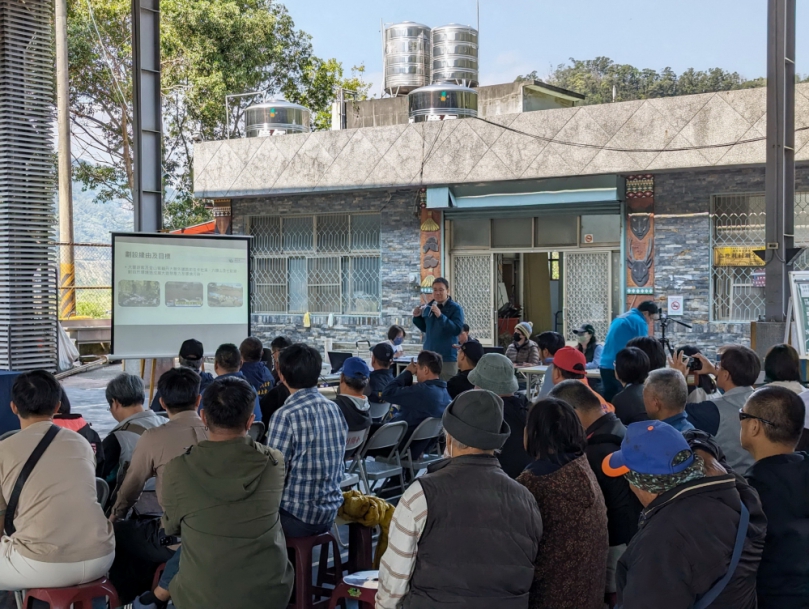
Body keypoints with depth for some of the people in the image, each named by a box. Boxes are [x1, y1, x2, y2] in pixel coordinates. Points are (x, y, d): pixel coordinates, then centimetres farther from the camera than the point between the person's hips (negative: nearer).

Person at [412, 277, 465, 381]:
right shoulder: (428, 307, 9)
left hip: (447, 358, -6)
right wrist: (417, 317, 3)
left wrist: (440, 316, -28)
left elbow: (457, 330, -21)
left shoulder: (456, 308, -8)